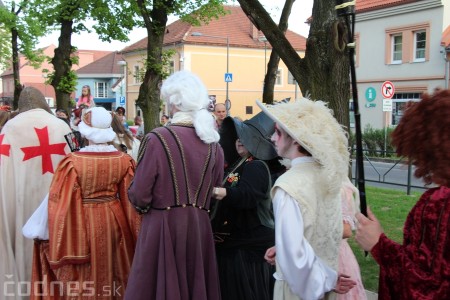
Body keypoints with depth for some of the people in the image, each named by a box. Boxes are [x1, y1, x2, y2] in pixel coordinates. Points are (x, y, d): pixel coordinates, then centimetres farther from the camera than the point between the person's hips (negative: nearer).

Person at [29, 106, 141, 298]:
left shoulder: (73, 162, -18)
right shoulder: (124, 160, -7)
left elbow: (61, 202, -14)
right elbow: (131, 198, -1)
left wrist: (46, 232, 1)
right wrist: (135, 236, 12)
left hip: (83, 224, -3)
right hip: (114, 220, 4)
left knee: (85, 279, 13)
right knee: (113, 271, 22)